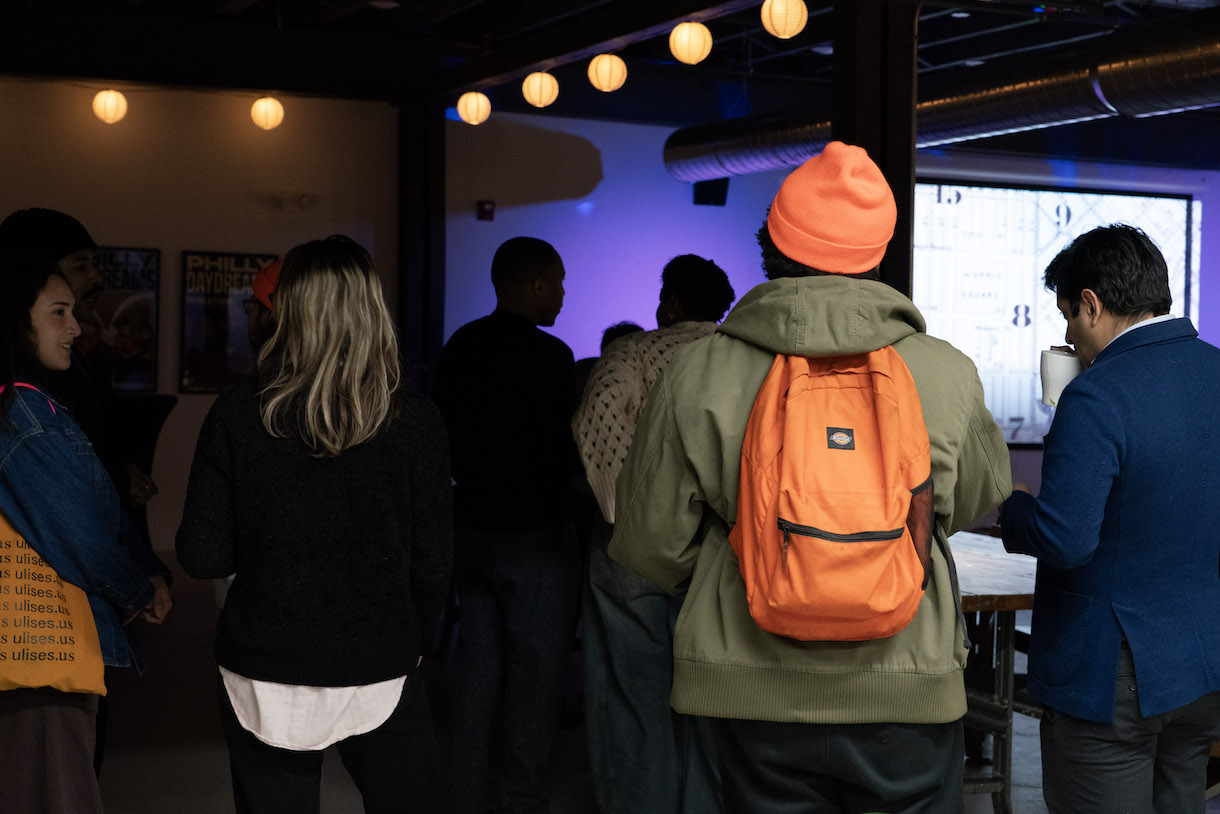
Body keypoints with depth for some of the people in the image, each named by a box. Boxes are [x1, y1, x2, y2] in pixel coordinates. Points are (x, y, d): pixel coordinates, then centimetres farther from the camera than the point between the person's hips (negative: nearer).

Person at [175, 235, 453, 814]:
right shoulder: (415, 423, -9)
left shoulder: (236, 416, -9)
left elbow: (202, 556, -7)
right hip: (381, 677, 0)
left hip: (262, 680, 0)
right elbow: (432, 564, -4)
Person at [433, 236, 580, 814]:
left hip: (471, 526, 7)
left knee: (476, 664, 14)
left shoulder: (459, 348, 6)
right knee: (535, 674, 2)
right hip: (534, 535, -7)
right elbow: (564, 455, -16)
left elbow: (444, 438, 12)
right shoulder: (548, 355, -16)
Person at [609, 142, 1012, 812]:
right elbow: (981, 498, 11)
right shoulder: (948, 374, -8)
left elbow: (650, 543, 0)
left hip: (754, 691, 0)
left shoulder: (697, 375, -8)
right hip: (908, 692, 0)